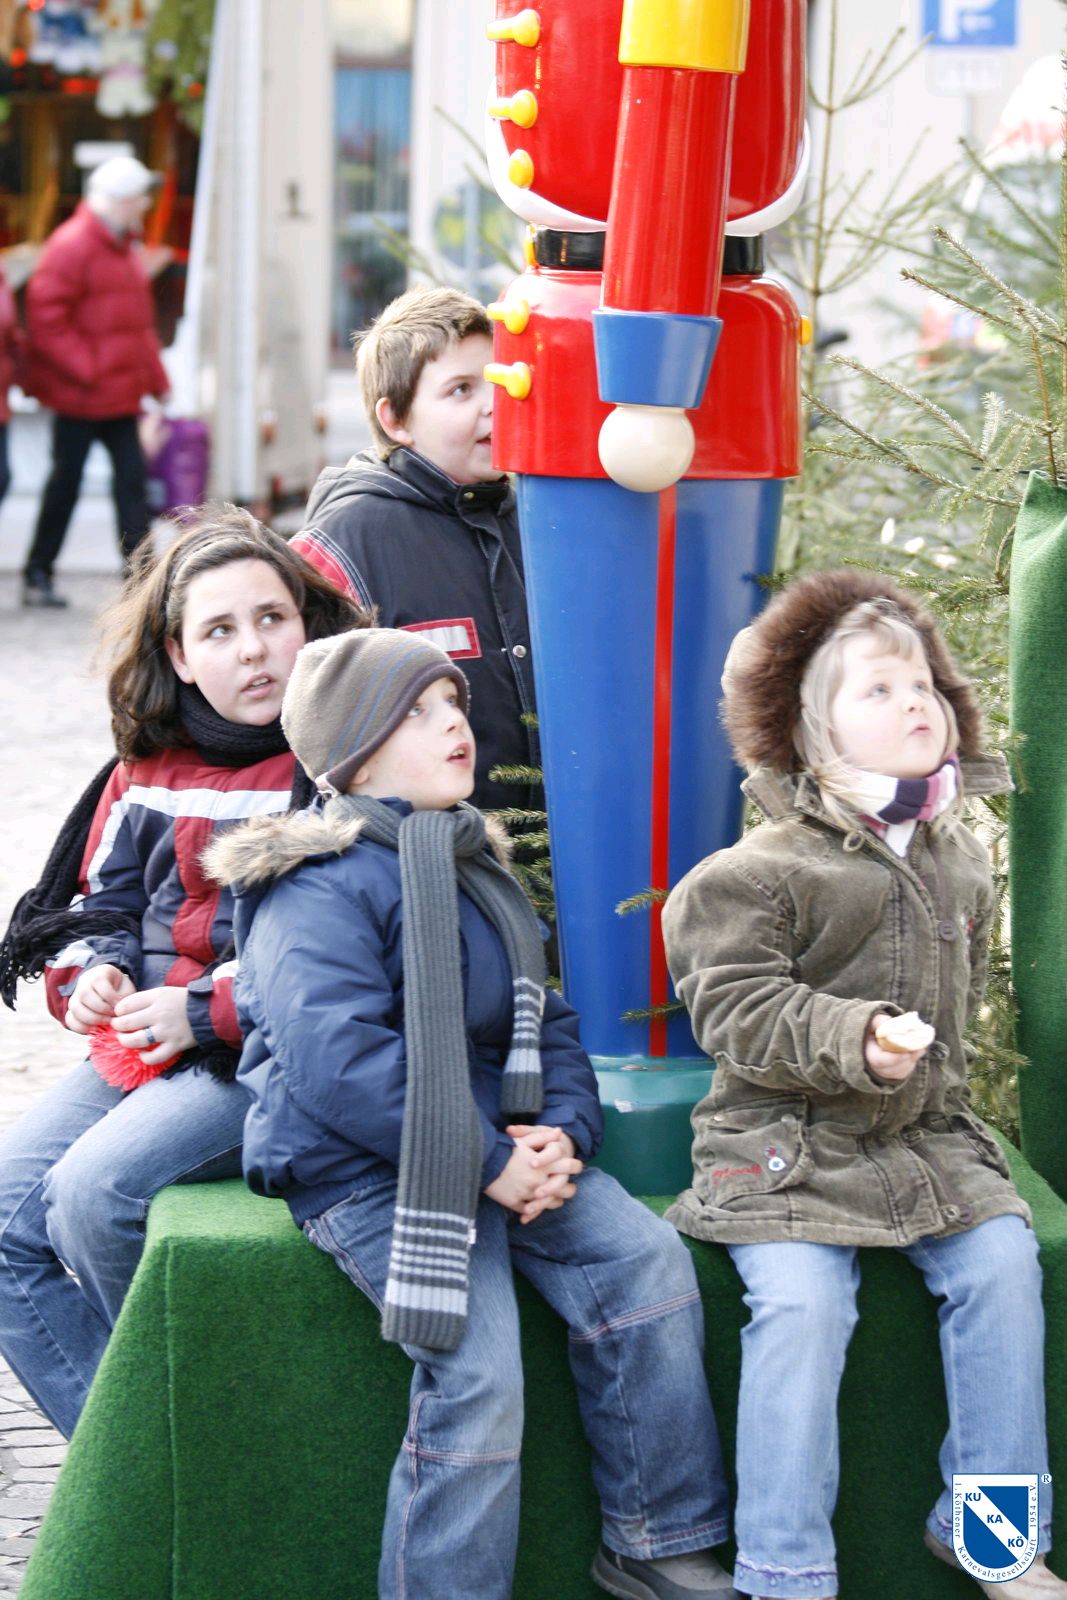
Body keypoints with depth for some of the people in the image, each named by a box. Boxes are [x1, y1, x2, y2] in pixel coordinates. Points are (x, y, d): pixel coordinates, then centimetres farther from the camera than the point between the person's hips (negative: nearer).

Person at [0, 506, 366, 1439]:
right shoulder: (149, 772, 13)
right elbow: (101, 902, 24)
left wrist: (207, 1011, -17)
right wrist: (92, 974, 0)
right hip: (145, 1047, 7)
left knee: (93, 1190, -26)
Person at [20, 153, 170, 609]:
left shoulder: (123, 246, 15)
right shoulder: (72, 245, -15)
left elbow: (139, 320, 22)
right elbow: (45, 318, -20)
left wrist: (155, 379, 16)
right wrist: (87, 369, -20)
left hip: (120, 391, 8)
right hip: (79, 394, -8)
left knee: (132, 477, 4)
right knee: (66, 481, 0)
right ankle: (37, 574, 12)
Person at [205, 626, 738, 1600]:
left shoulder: (477, 873, 17)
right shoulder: (320, 884, -12)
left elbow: (547, 1024, 18)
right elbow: (335, 1059, -24)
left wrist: (563, 1132, -4)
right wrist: (487, 1164, -23)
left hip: (500, 1144, 8)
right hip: (361, 1166, -8)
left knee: (646, 1260, -10)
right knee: (476, 1372, -22)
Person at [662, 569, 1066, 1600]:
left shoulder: (957, 862, 12)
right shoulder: (760, 871, -9)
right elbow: (735, 1008, -16)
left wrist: (930, 1067, 12)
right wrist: (855, 1037, -27)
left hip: (925, 1132, 5)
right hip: (784, 1139, -5)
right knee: (801, 1302, -24)